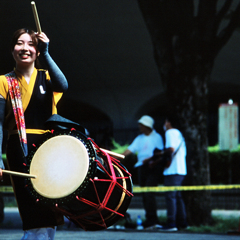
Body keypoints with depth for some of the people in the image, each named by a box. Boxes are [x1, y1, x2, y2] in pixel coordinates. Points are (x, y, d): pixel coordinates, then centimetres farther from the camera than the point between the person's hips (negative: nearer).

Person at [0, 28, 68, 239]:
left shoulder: (46, 77, 11)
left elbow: (62, 85, -14)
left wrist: (45, 53, -16)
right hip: (21, 150, -4)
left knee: (50, 215, 7)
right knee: (37, 216, -12)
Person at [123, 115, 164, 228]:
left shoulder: (157, 137, -1)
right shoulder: (140, 138, 17)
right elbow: (130, 149, 13)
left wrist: (149, 159, -20)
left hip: (152, 167, -6)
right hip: (142, 167, 6)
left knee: (149, 193, -15)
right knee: (144, 194, 3)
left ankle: (151, 219, -13)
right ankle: (151, 219, 7)